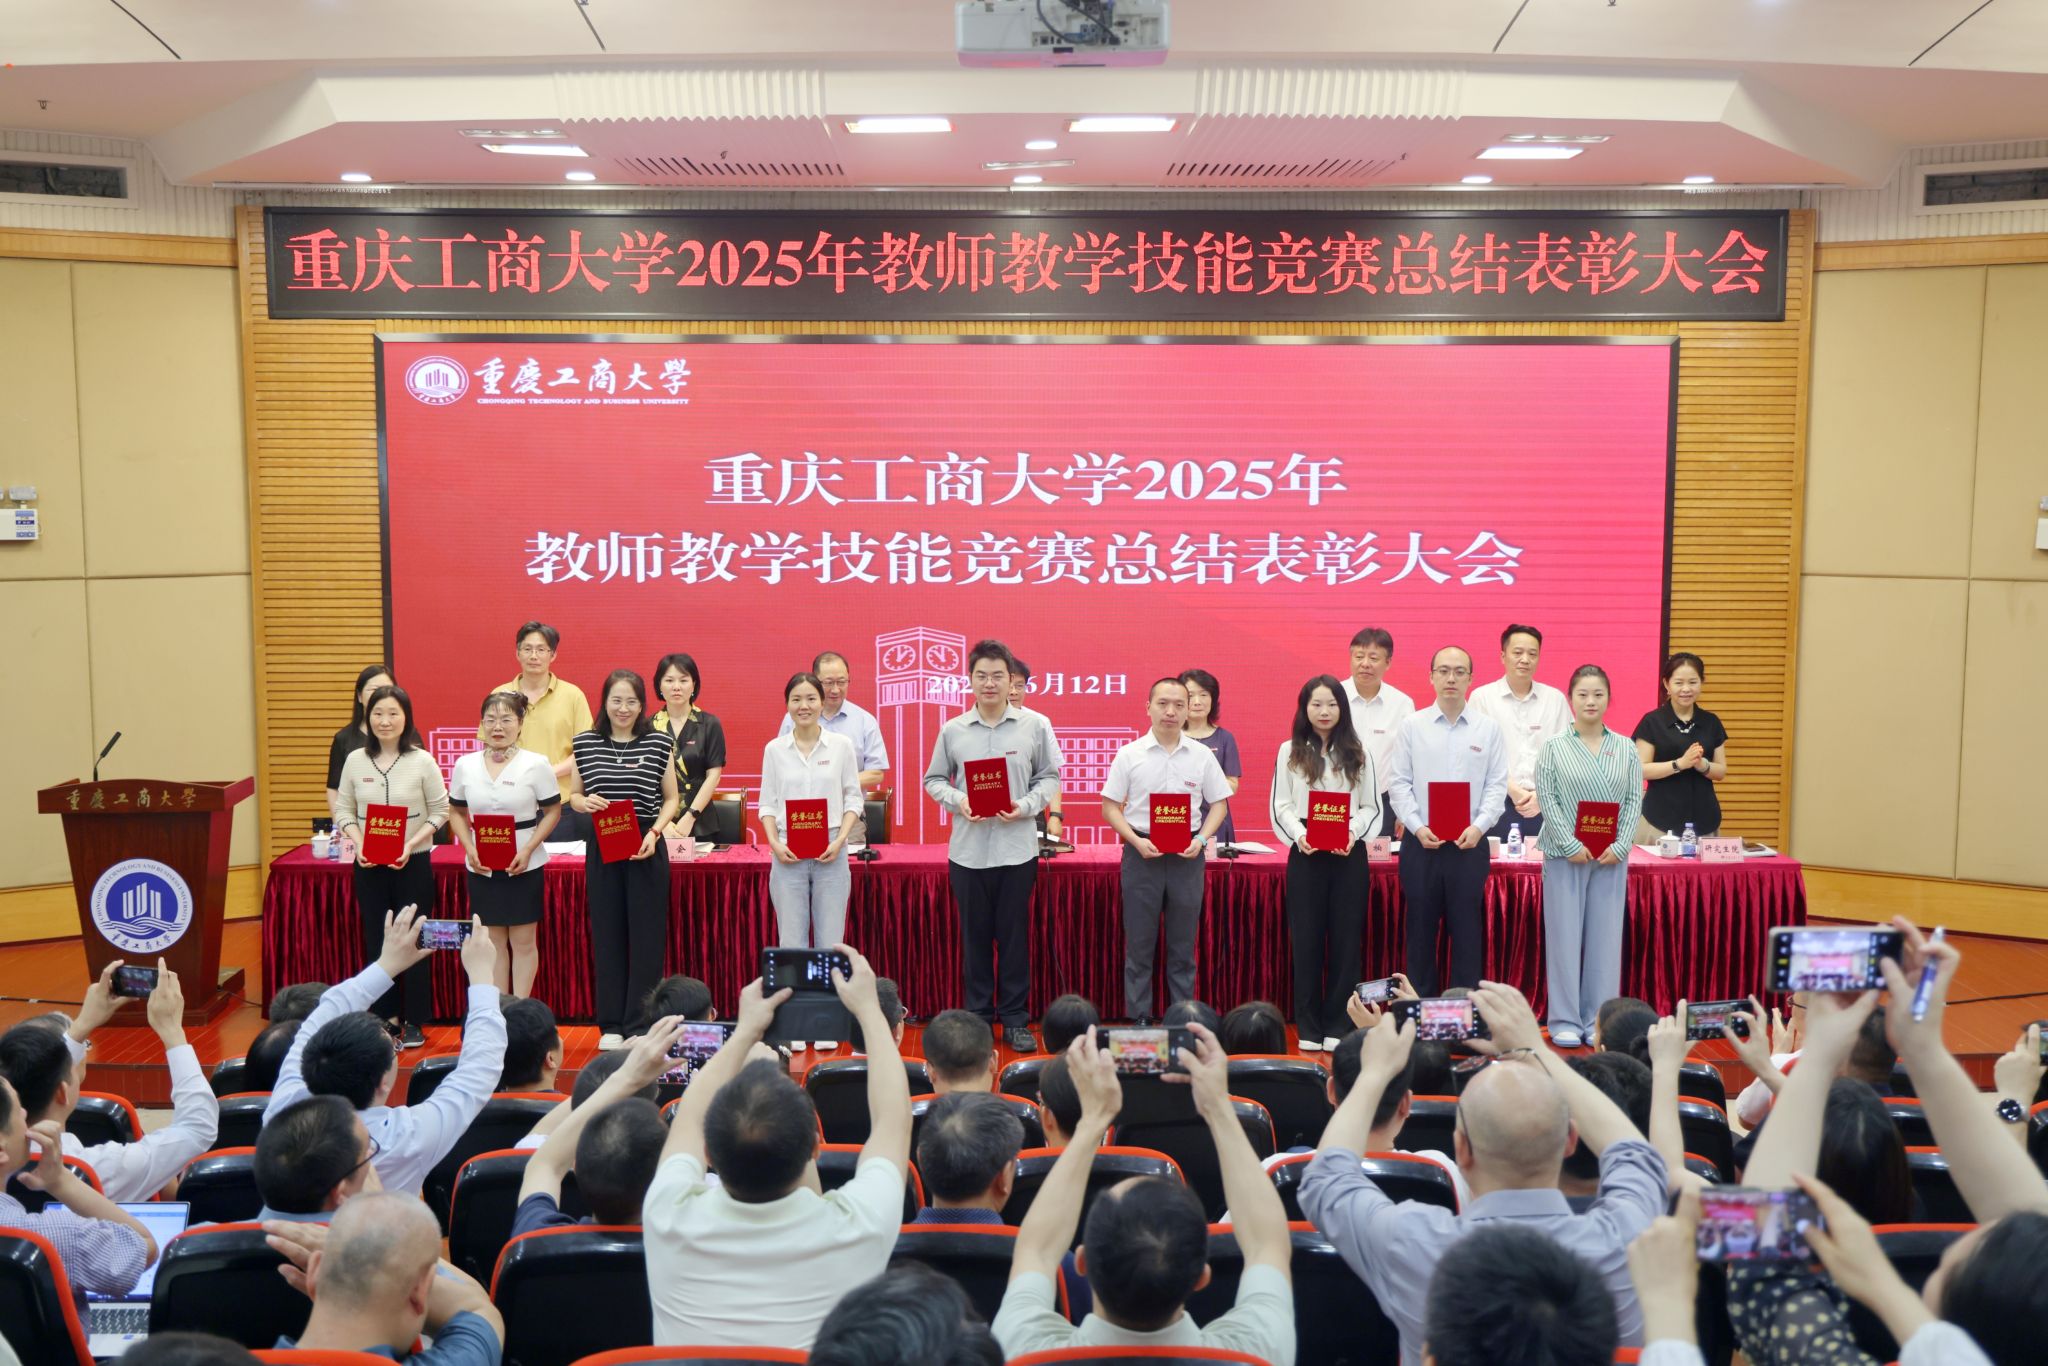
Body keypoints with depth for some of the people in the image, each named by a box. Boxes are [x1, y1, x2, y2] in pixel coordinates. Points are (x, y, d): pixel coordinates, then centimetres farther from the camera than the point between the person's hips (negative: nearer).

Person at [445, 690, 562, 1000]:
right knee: (493, 942, 9)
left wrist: (528, 849, -14)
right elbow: (456, 812, 11)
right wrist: (469, 849, -5)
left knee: (523, 941, 3)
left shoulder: (536, 764, -6)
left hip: (524, 867, -3)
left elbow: (552, 812, -2)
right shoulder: (465, 765, 3)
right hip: (481, 867, 3)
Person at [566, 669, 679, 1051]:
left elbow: (671, 799, 4)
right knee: (607, 936, 6)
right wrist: (584, 803, -11)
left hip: (646, 847, -1)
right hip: (601, 848, 1)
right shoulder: (585, 743, 4)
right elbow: (573, 795, 11)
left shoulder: (658, 743, 0)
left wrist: (654, 833, -11)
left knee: (647, 936, 1)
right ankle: (610, 1025, 15)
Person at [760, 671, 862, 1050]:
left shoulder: (841, 745, 2)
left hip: (830, 853, 0)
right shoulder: (774, 749, 5)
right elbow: (767, 803, 7)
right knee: (791, 943, 3)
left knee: (830, 941, 2)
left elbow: (853, 798, 4)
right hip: (789, 855, 1)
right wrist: (774, 842, -8)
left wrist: (841, 839, -9)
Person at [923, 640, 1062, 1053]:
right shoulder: (952, 731, 2)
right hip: (967, 851, 1)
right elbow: (934, 780, 9)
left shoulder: (1035, 726, -1)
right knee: (974, 936, 9)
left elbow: (1049, 776, 6)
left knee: (1014, 936, 6)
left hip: (1018, 849, -1)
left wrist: (1026, 806, -11)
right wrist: (958, 802, -10)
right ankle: (977, 1016, 21)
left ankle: (1014, 1018, 18)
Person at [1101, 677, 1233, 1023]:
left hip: (1188, 856, 1)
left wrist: (1201, 839, -7)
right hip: (1142, 853, -1)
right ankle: (1139, 1020, 12)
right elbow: (1111, 806, 2)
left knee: (1183, 946, 8)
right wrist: (1137, 841, -12)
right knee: (1139, 944, 4)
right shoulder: (1129, 755, 0)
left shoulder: (1202, 756, 4)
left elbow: (1219, 803, 9)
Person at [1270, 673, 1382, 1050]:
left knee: (1345, 939, 3)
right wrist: (1299, 835, -14)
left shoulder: (1358, 754, 8)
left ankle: (1338, 1025, 12)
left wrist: (1353, 834, -12)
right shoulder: (1289, 751, 6)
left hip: (1349, 854, 1)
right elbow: (1280, 805, 3)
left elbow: (1371, 806, 6)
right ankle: (1309, 1029, 8)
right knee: (1307, 939, 1)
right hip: (1305, 854, -1)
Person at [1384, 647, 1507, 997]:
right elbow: (1398, 782, 1)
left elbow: (1497, 785, 2)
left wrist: (1478, 826, -12)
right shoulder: (1412, 726, 3)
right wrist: (1417, 827, -10)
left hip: (1470, 844, 0)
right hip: (1421, 843, 0)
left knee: (1467, 932, 4)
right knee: (1421, 931, 6)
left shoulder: (1488, 728, 4)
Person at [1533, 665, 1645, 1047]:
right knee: (1565, 936, 1)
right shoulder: (1553, 747, 0)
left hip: (1611, 856, 2)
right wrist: (1571, 845, -12)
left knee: (1605, 937, 5)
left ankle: (1599, 1020, 13)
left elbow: (1634, 799, 4)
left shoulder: (1626, 749, 7)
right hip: (1565, 854, -2)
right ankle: (1565, 1020, 9)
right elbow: (1546, 799, -5)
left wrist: (1621, 846, -7)